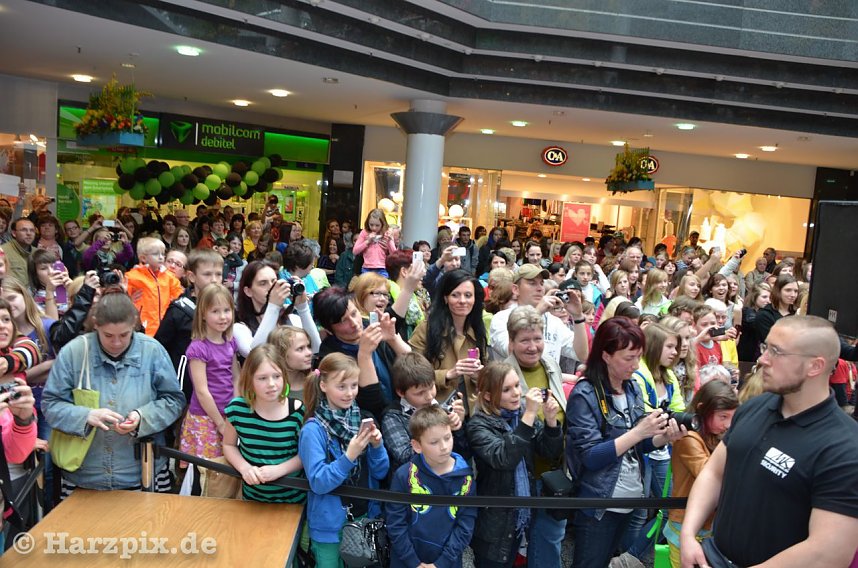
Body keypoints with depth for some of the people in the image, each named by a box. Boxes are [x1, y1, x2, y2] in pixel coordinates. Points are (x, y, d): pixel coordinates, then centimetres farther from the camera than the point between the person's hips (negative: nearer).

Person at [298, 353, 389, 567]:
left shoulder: (361, 418, -3)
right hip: (330, 524, -5)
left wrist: (377, 446, -19)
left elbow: (380, 473, 0)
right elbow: (318, 483, -20)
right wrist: (349, 456, -31)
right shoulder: (313, 429, -17)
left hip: (366, 516, 5)